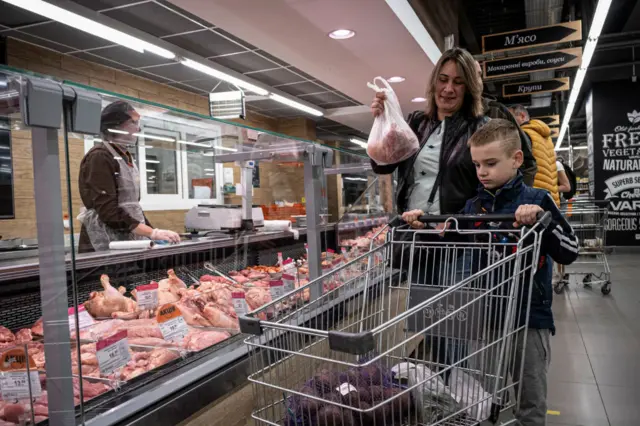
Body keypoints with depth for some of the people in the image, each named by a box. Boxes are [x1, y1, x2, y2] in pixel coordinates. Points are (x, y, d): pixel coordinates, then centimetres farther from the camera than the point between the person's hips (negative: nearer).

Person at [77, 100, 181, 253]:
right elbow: (108, 211, -20)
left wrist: (156, 235, 6)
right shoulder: (100, 157, -10)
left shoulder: (126, 158, 16)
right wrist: (152, 233, -26)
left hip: (129, 242, 8)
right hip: (105, 246, -8)